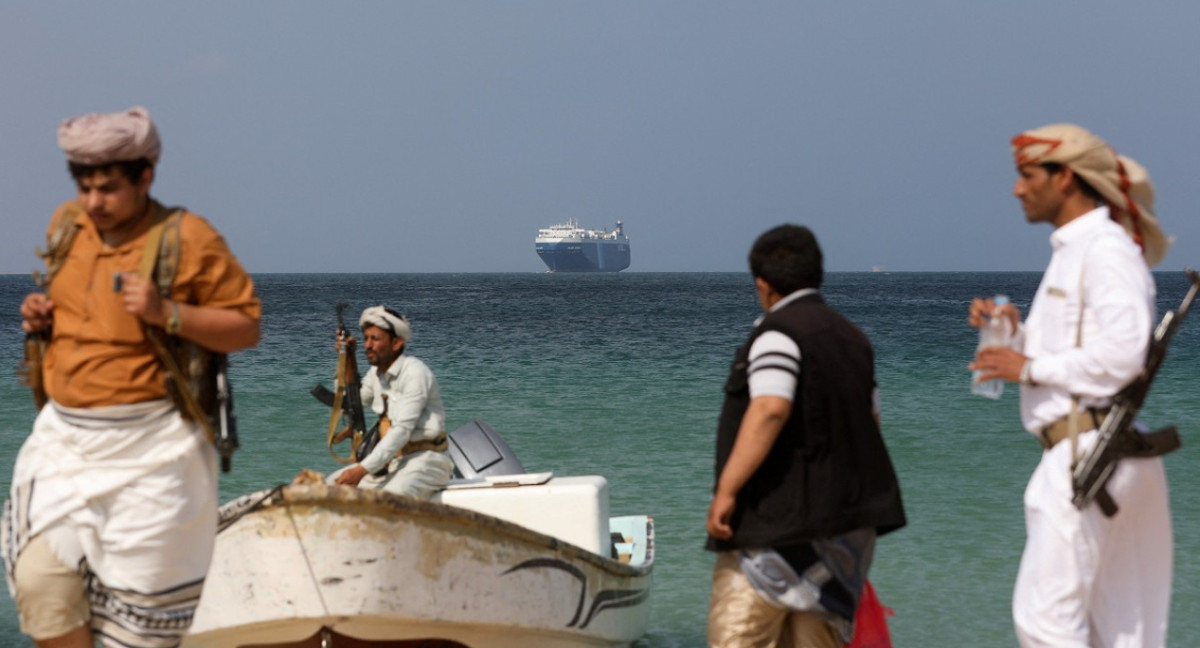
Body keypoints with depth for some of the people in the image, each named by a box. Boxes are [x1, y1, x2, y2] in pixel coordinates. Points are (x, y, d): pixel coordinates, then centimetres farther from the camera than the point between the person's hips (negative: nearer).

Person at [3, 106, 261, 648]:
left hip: (149, 447, -5)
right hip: (63, 436, 5)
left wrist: (168, 313, -21)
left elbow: (247, 328, -7)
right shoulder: (66, 225, 9)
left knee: (140, 603, 3)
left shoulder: (187, 239, -9)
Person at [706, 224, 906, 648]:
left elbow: (770, 409, -24)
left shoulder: (778, 332, -10)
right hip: (844, 523, 9)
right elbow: (870, 419, 22)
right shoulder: (852, 337, 16)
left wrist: (726, 490, -24)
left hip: (779, 521, -9)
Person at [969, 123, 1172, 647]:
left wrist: (1030, 367, -15)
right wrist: (1017, 333, 6)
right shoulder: (1072, 250, 20)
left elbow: (1123, 352, -22)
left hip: (1089, 452, -10)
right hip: (1074, 452, 10)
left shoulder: (1106, 250, -11)